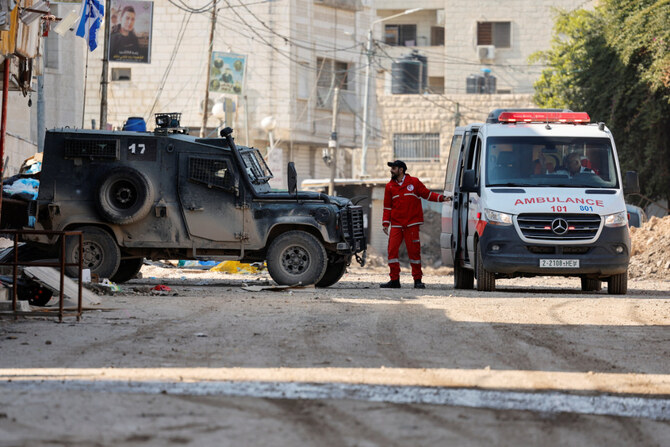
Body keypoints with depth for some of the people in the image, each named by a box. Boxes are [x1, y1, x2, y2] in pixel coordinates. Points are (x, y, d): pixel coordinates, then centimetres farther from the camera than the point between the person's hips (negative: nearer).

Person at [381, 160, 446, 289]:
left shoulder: (414, 182, 3)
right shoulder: (390, 186, 11)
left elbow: (427, 194, 9)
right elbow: (387, 207, 13)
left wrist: (441, 198, -5)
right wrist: (385, 223, 5)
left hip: (411, 224, -3)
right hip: (396, 224, 3)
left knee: (414, 251, -3)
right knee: (392, 250, -6)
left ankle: (417, 280, 5)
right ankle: (394, 280, 1)